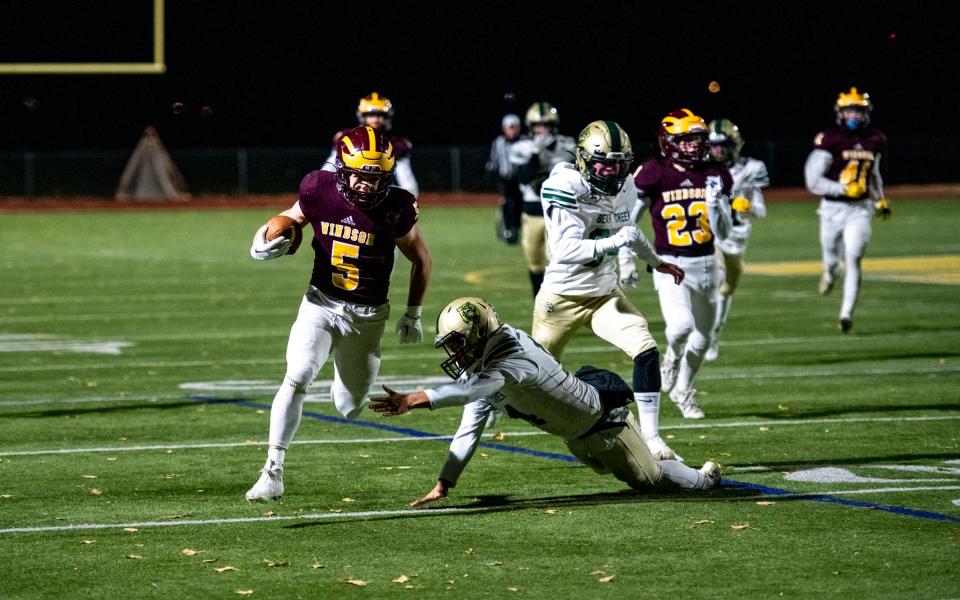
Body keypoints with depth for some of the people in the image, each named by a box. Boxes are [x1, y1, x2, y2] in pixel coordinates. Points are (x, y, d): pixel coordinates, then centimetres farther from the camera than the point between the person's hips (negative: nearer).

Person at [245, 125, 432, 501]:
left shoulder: (395, 209, -16)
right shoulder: (320, 193, -13)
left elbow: (421, 259, 2)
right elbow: (289, 221, 7)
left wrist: (414, 313, 5)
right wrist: (264, 245, -15)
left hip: (367, 316, 0)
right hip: (321, 303, 0)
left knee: (351, 409, 9)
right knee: (297, 380, -22)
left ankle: (347, 376, 47)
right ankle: (273, 471, -18)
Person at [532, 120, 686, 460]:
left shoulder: (624, 189, -3)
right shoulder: (566, 187, -24)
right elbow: (565, 250, -33)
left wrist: (655, 261, 32)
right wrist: (613, 242, -42)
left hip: (605, 294, 5)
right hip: (562, 297, -4)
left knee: (646, 351, -18)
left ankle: (650, 437, -12)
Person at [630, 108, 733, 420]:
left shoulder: (714, 176, 1)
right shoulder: (654, 176, -10)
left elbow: (723, 232, 0)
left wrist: (714, 203, -18)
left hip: (705, 264, 5)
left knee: (701, 337, 14)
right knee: (681, 326, -27)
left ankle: (682, 390, 38)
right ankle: (672, 359, 9)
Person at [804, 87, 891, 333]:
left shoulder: (875, 140, 4)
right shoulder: (829, 140, -12)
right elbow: (813, 182, -15)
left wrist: (881, 199, 16)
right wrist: (843, 189, -23)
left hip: (859, 210, 1)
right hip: (832, 209, -1)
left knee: (853, 260, -13)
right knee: (833, 260, 13)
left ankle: (847, 313, -11)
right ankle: (830, 274, 52)